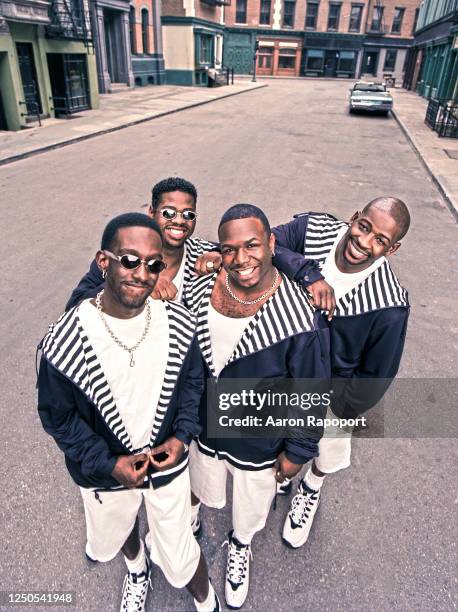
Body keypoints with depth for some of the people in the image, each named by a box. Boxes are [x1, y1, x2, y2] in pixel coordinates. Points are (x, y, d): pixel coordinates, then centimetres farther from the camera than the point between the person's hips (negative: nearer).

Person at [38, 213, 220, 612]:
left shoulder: (178, 324, -19)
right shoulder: (66, 340, -26)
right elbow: (57, 414, -12)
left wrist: (183, 435, -15)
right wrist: (108, 463, -19)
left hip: (168, 464, 0)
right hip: (105, 473, 1)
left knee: (180, 557, 17)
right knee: (113, 537, 32)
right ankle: (137, 568, 70)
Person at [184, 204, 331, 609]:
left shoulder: (299, 318, -31)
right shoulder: (199, 292, -18)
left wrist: (298, 451, -7)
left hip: (260, 444, -2)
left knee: (249, 509, 29)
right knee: (202, 489, 32)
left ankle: (240, 546, 63)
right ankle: (190, 517, 67)